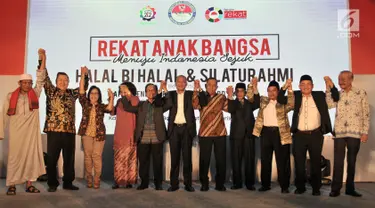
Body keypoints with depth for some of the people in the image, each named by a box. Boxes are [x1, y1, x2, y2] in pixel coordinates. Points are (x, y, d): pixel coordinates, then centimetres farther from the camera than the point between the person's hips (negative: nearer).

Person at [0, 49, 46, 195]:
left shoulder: (35, 94, 8)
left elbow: (40, 78, 1)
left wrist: (43, 59, -6)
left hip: (31, 131, 2)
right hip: (15, 132, -1)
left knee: (31, 156, 3)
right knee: (15, 157, 1)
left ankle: (29, 184, 11)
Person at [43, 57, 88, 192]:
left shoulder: (72, 93, 15)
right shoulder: (51, 91, 7)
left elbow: (84, 87, 19)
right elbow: (44, 78, -1)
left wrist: (84, 75, 3)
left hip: (69, 131, 3)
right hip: (53, 130, -3)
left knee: (69, 158, 7)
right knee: (52, 158, 2)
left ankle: (68, 183, 18)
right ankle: (52, 183, 14)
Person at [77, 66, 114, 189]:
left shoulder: (102, 106, 7)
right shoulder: (85, 103, 7)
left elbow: (110, 109, -14)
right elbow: (81, 90, -1)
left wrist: (111, 98, -22)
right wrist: (83, 75, -7)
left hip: (99, 134, -1)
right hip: (87, 134, 1)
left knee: (97, 156, -3)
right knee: (87, 156, 4)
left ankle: (97, 180, 4)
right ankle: (89, 180, 14)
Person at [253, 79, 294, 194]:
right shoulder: (263, 101, 13)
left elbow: (292, 105, -18)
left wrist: (289, 89, -23)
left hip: (280, 133, -4)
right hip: (266, 132, 4)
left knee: (282, 160, 1)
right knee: (265, 160, 10)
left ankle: (284, 186, 10)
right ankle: (265, 184, 22)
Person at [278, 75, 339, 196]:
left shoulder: (319, 95, 5)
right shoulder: (295, 96, 5)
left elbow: (336, 97, 4)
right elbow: (280, 100, -1)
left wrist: (331, 86, -10)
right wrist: (285, 87, -14)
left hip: (316, 135, 0)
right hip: (299, 135, 1)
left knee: (315, 163, 8)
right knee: (299, 163, 6)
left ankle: (316, 188, 21)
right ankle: (300, 187, 20)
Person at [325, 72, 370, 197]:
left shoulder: (361, 93, 2)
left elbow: (366, 114, 1)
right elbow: (329, 104, -11)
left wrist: (365, 132, -4)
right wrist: (329, 88, -13)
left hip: (355, 133, -1)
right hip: (339, 132, 1)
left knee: (352, 161, 8)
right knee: (338, 161, 1)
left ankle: (350, 188, 17)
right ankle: (335, 189, 7)